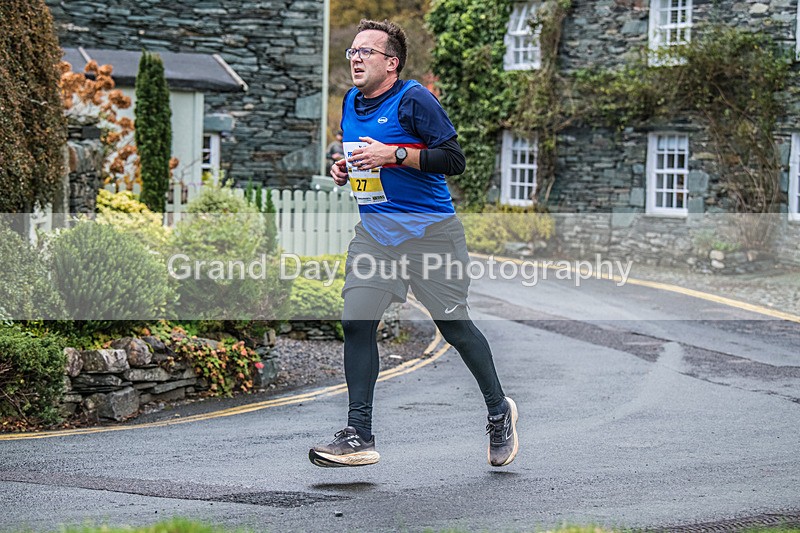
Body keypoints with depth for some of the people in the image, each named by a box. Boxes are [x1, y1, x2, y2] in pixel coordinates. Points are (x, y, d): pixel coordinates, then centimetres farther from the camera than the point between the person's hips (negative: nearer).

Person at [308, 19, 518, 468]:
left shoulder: (414, 99, -11)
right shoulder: (351, 104, 12)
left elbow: (454, 160, -15)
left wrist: (395, 155, -21)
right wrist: (344, 170, 7)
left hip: (431, 231, -6)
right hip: (375, 230, 6)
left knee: (455, 327, 3)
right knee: (356, 323, -8)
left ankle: (499, 411, 27)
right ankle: (359, 438, -6)